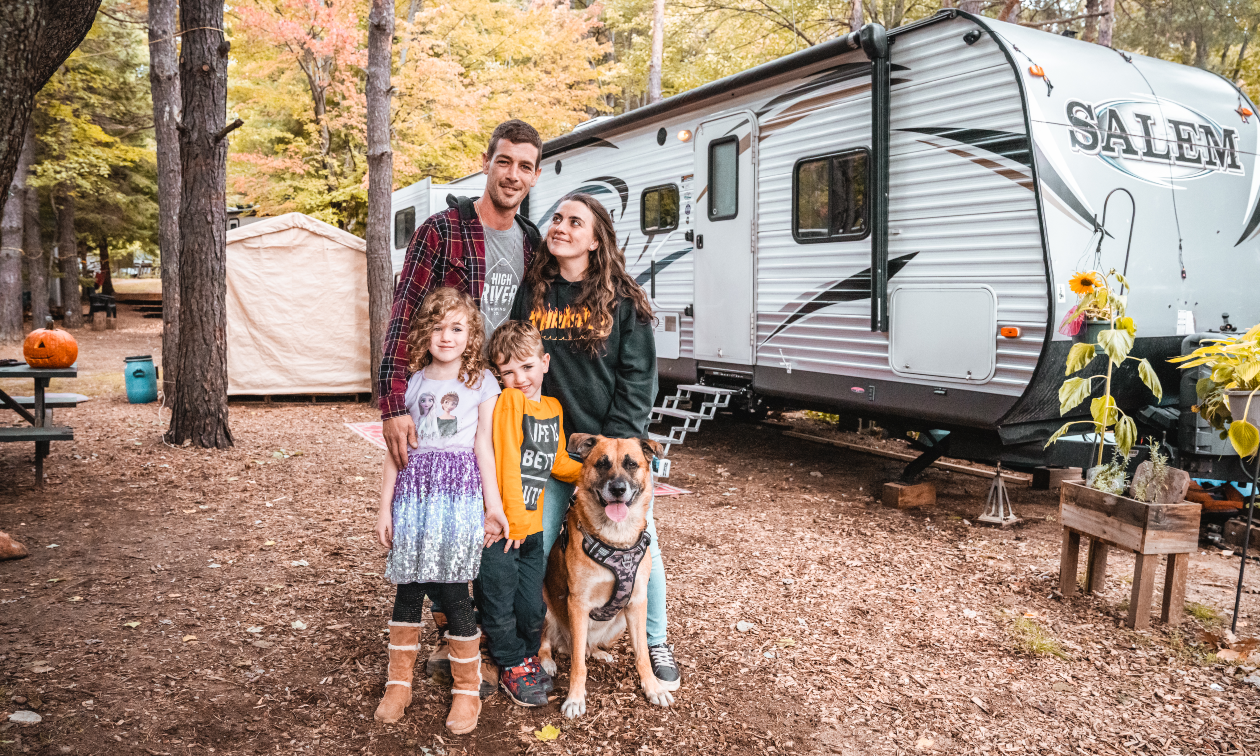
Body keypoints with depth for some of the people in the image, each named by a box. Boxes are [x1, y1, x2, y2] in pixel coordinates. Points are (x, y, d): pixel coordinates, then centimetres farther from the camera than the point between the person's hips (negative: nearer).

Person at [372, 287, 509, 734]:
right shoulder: (411, 382, 8)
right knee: (409, 588, 6)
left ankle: (467, 690, 13)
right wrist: (385, 507, 8)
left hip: (460, 493, -2)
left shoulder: (482, 383, 5)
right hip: (414, 491, 2)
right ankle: (399, 684, 23)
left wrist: (493, 506, 2)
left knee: (451, 588, -4)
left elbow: (483, 446, 5)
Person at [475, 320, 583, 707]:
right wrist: (513, 519, -18)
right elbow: (505, 464, -17)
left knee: (532, 605, 12)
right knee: (499, 600, 7)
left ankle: (529, 654, 38)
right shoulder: (507, 402, -13)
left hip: (530, 525, 6)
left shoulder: (554, 408, 9)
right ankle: (513, 665, 27)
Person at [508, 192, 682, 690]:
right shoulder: (532, 293, 5)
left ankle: (656, 643, 26)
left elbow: (639, 377, -4)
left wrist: (613, 443, -12)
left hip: (616, 446, -1)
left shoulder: (623, 299, -2)